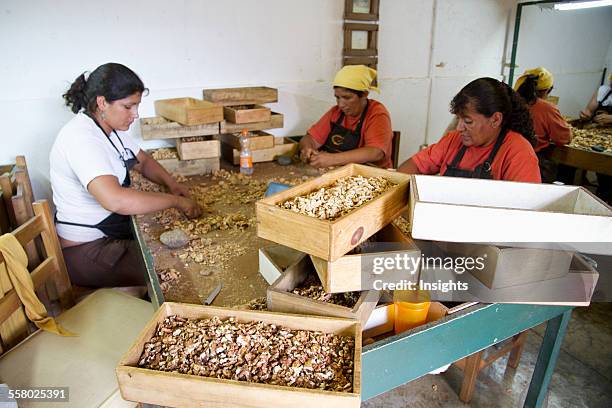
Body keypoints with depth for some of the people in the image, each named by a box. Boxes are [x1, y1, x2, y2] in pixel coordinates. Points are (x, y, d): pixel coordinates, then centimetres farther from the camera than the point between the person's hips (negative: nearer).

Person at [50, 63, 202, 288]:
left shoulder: (109, 127, 3)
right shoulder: (81, 138, -27)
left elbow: (144, 162, 15)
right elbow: (115, 200, -41)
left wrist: (171, 183, -6)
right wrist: (176, 201, -31)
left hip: (113, 233, 9)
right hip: (87, 250, -9)